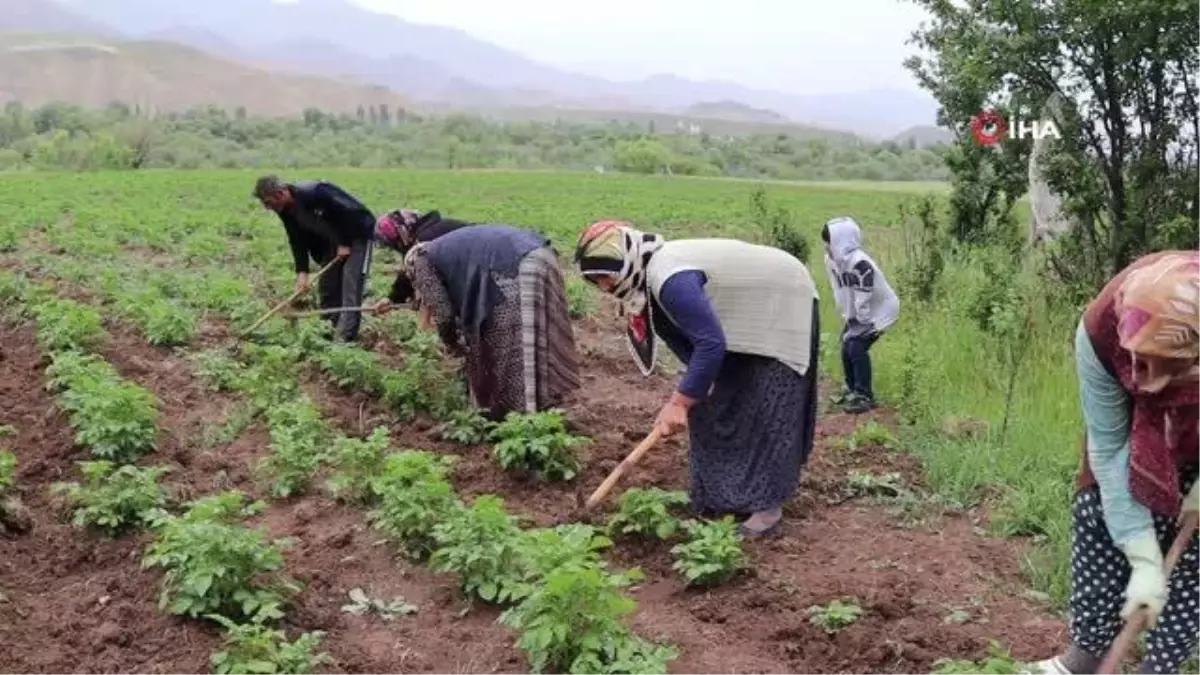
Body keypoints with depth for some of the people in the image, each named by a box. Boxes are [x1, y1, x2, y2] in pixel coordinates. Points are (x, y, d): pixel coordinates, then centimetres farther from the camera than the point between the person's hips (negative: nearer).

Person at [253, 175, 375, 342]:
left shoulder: (314, 193, -33)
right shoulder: (286, 210, -7)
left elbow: (350, 212, -28)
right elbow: (298, 240, -1)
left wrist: (345, 243, -19)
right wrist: (302, 271, -11)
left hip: (357, 233, -9)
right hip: (333, 239, 9)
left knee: (351, 284, -15)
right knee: (328, 284, 8)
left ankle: (346, 336, -17)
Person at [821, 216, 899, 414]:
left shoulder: (859, 263, -34)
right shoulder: (832, 260, -5)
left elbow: (864, 298, -29)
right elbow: (840, 291, 5)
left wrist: (860, 321, -19)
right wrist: (848, 316, 4)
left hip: (879, 311, -9)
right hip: (856, 313, 9)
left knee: (857, 347, -17)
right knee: (846, 347, 8)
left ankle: (865, 396, -8)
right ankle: (853, 389, 26)